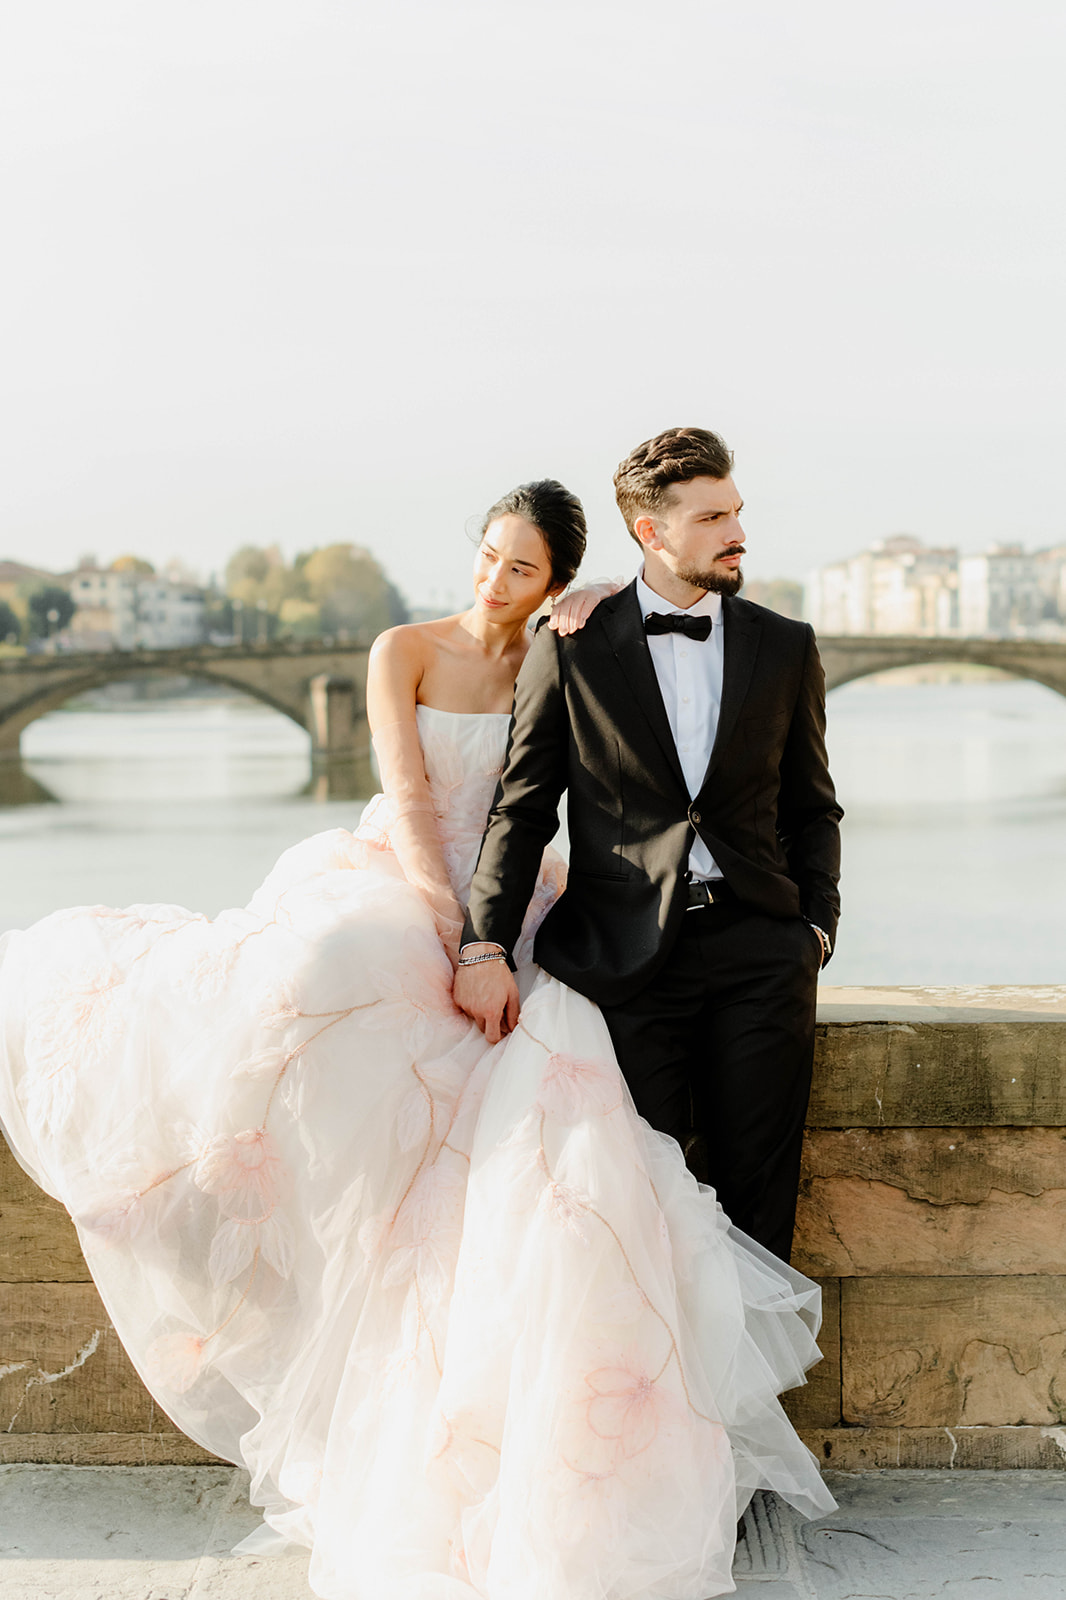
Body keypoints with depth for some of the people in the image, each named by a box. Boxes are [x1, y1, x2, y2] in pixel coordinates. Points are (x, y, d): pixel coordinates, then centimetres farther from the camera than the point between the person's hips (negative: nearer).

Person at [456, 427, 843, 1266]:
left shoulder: (787, 648, 11)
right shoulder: (572, 649, 5)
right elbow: (522, 809, 4)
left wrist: (817, 923, 3)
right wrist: (485, 947, -6)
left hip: (758, 947, 2)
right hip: (628, 948, -2)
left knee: (757, 1192, 1)